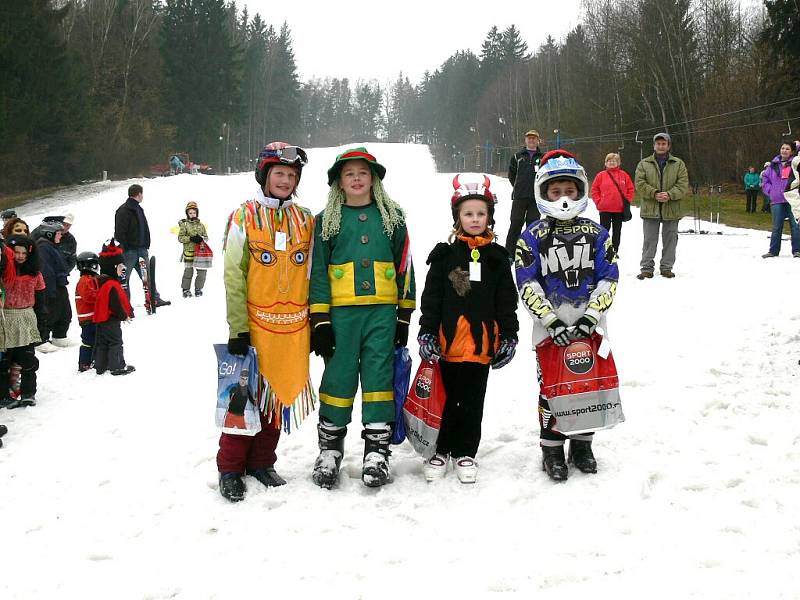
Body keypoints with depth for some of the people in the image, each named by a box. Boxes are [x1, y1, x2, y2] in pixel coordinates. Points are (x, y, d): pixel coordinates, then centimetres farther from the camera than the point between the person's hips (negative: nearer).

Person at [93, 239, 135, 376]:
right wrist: (124, 316, -10)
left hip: (101, 319, 10)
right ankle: (117, 366, 2)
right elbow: (116, 304, -24)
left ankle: (100, 366, 20)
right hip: (111, 319, -10)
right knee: (115, 342, -2)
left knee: (102, 342, 14)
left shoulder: (102, 282, 11)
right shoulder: (112, 285, -23)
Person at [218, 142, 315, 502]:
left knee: (280, 396, 9)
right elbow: (233, 276, -6)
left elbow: (312, 275, 13)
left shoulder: (306, 220, 9)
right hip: (255, 325, -4)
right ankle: (230, 469, 11)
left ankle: (261, 462, 23)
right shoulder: (244, 217, -2)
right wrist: (238, 328, -11)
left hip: (292, 327, 4)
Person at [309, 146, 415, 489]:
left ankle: (377, 448, 7)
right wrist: (320, 320, -3)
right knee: (338, 377, 2)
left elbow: (404, 267, 10)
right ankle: (330, 445, 14)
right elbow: (318, 272, 5)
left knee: (379, 376, 0)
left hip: (382, 312, 0)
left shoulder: (391, 216, 10)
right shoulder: (326, 220, 8)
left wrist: (405, 315, 5)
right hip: (341, 312, 0)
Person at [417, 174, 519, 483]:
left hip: (483, 343, 1)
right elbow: (431, 296, 0)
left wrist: (509, 336, 4)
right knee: (447, 399, 7)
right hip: (449, 341, -1)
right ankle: (440, 450, 21)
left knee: (473, 402, 10)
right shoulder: (445, 254, 1)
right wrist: (427, 333, -6)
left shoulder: (497, 257, 6)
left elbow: (507, 300, 8)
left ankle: (465, 453, 22)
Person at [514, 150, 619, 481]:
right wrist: (552, 320, -16)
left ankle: (582, 444, 25)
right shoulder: (533, 237, -2)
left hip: (590, 326, 2)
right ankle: (551, 448, 15)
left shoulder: (596, 233, 4)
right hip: (550, 328, -2)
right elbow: (527, 285, -7)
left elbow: (608, 278, 0)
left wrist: (591, 317, -13)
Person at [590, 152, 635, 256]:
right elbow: (594, 189, 3)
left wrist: (626, 201, -1)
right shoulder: (601, 175, -1)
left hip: (620, 209, 2)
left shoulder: (624, 175, 2)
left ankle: (615, 251, 19)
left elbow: (630, 189, 7)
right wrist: (598, 201, -5)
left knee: (617, 231, 10)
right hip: (605, 209, -2)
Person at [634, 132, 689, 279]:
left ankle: (667, 267, 17)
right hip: (650, 209, -1)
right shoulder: (644, 164, 6)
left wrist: (670, 194, -19)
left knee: (670, 240, 7)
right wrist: (654, 194, -18)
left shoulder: (678, 164, 6)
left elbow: (683, 184, -2)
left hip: (672, 209, 1)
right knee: (649, 240, 2)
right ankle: (647, 268, 7)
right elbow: (639, 184, -4)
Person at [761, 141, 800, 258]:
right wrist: (770, 191, 4)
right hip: (777, 201, 2)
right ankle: (773, 251, 11)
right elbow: (765, 178, 18)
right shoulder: (774, 165, 11)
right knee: (776, 227, 5)